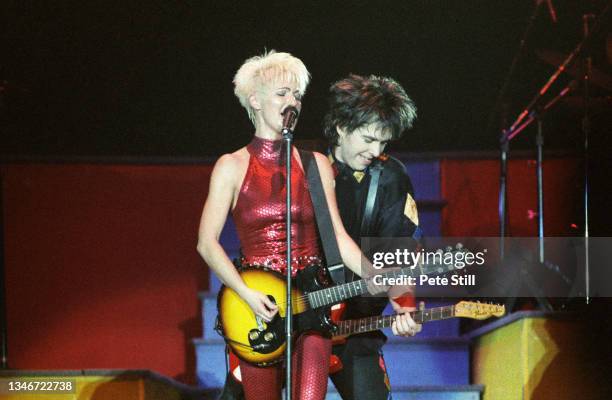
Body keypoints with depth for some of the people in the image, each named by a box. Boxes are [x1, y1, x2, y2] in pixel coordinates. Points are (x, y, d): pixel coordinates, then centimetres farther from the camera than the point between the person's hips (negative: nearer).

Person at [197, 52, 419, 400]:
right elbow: (207, 243, -4)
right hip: (256, 306, -1)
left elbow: (337, 236, 4)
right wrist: (247, 295, -15)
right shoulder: (233, 166, 2)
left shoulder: (316, 164, 9)